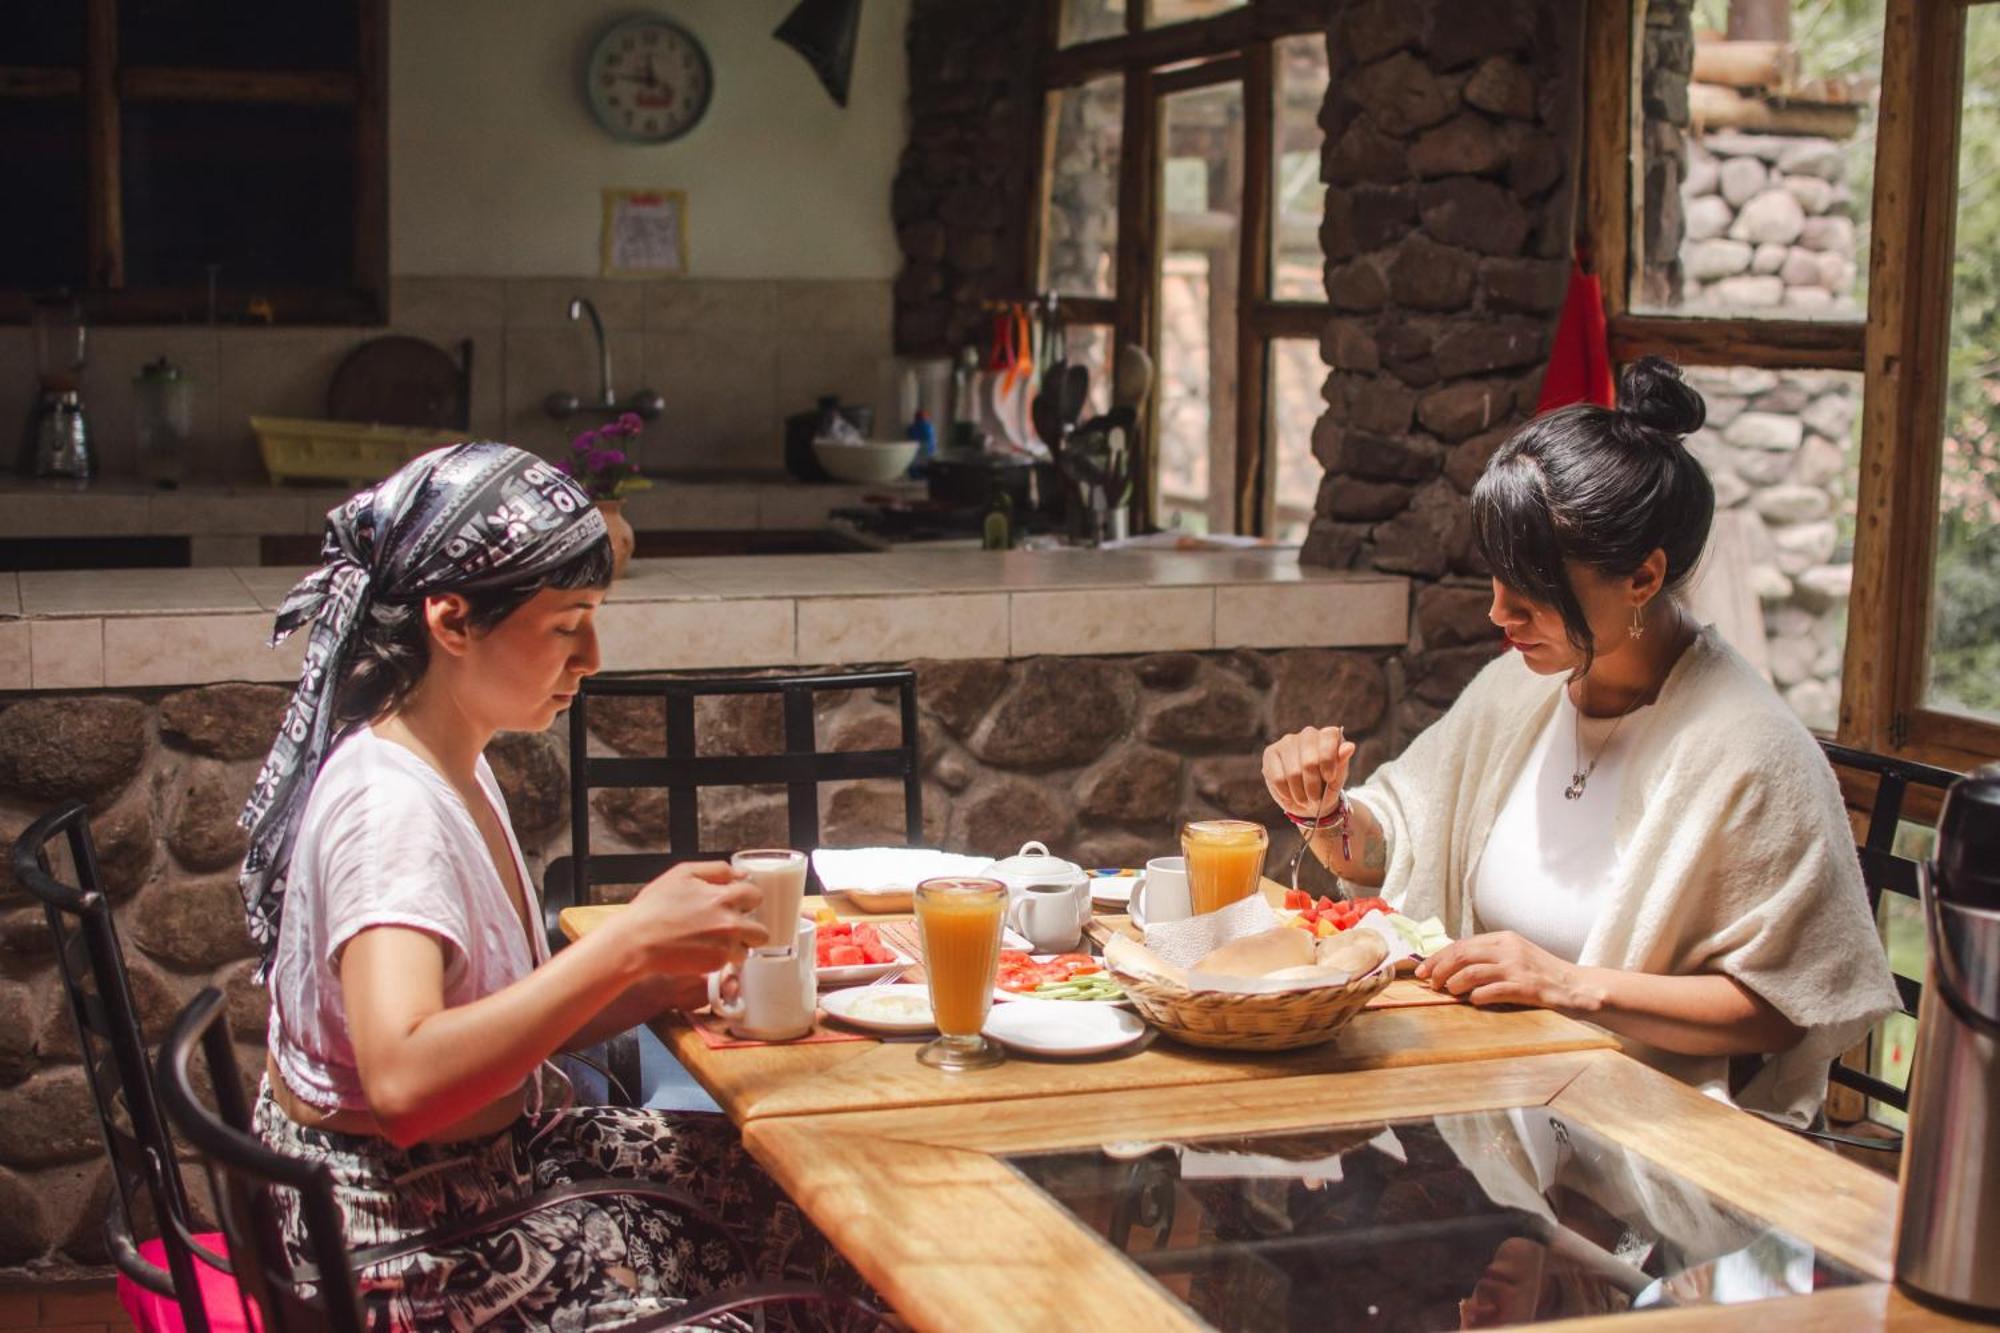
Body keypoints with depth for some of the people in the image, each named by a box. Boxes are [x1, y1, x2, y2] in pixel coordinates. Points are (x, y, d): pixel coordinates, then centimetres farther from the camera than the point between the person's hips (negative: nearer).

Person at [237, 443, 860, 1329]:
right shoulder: (388, 807, -25)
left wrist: (673, 977, -9)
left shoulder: (453, 768, 5)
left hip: (489, 1151, 9)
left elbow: (503, 1023, 5)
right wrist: (628, 945, -35)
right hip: (402, 1240, -9)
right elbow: (404, 1076, -39)